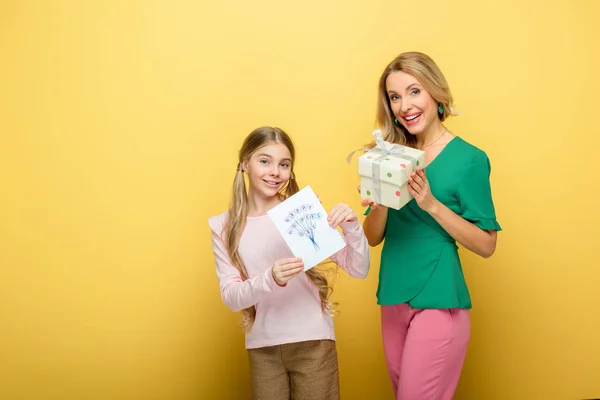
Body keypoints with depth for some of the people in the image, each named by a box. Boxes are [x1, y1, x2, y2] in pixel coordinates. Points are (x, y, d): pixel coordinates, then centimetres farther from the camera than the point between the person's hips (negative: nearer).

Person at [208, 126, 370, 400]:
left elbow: (359, 270, -5)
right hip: (262, 347, 1)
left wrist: (352, 227, -24)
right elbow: (231, 297, -8)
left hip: (312, 341, -1)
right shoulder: (224, 227, -1)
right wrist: (270, 279, -27)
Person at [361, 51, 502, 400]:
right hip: (394, 298, 6)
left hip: (438, 302, -5)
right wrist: (382, 203, -16)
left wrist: (431, 204, -22)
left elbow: (487, 245, -10)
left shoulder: (469, 159, -9)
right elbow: (373, 237, 5)